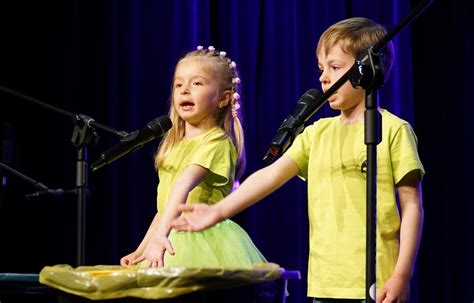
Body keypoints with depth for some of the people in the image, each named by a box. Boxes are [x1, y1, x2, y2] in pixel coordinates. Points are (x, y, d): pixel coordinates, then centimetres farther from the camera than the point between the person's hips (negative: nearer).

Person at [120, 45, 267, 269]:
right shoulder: (174, 146, 16)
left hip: (207, 247, -7)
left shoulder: (218, 142, -11)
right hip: (174, 246, 7)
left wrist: (161, 233, -41)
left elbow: (185, 184, -27)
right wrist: (140, 251, 18)